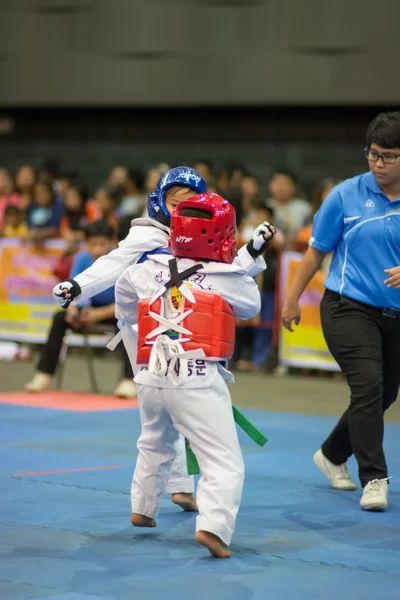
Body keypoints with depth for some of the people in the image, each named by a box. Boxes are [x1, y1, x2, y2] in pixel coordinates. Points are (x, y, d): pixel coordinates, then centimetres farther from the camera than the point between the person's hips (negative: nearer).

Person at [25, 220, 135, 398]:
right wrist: (72, 310, -32)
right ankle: (44, 376, -17)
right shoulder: (82, 259, -12)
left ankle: (128, 381, -41)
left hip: (117, 309, -4)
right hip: (93, 308, 4)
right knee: (60, 318, -20)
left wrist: (100, 314, -35)